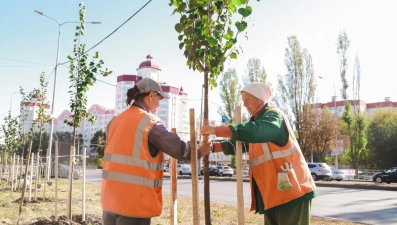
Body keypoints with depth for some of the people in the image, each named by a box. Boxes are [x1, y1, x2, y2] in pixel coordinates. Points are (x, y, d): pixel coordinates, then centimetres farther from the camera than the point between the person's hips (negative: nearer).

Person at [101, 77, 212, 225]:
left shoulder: (115, 122, 10)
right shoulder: (150, 122, -10)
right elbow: (178, 149, -8)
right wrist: (199, 152, 9)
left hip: (110, 198, 7)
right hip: (134, 201, -7)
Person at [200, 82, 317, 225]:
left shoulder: (274, 116, -10)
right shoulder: (258, 120, 19)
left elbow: (254, 131, -30)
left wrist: (216, 130, -32)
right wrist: (213, 147, 2)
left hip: (291, 189, -9)